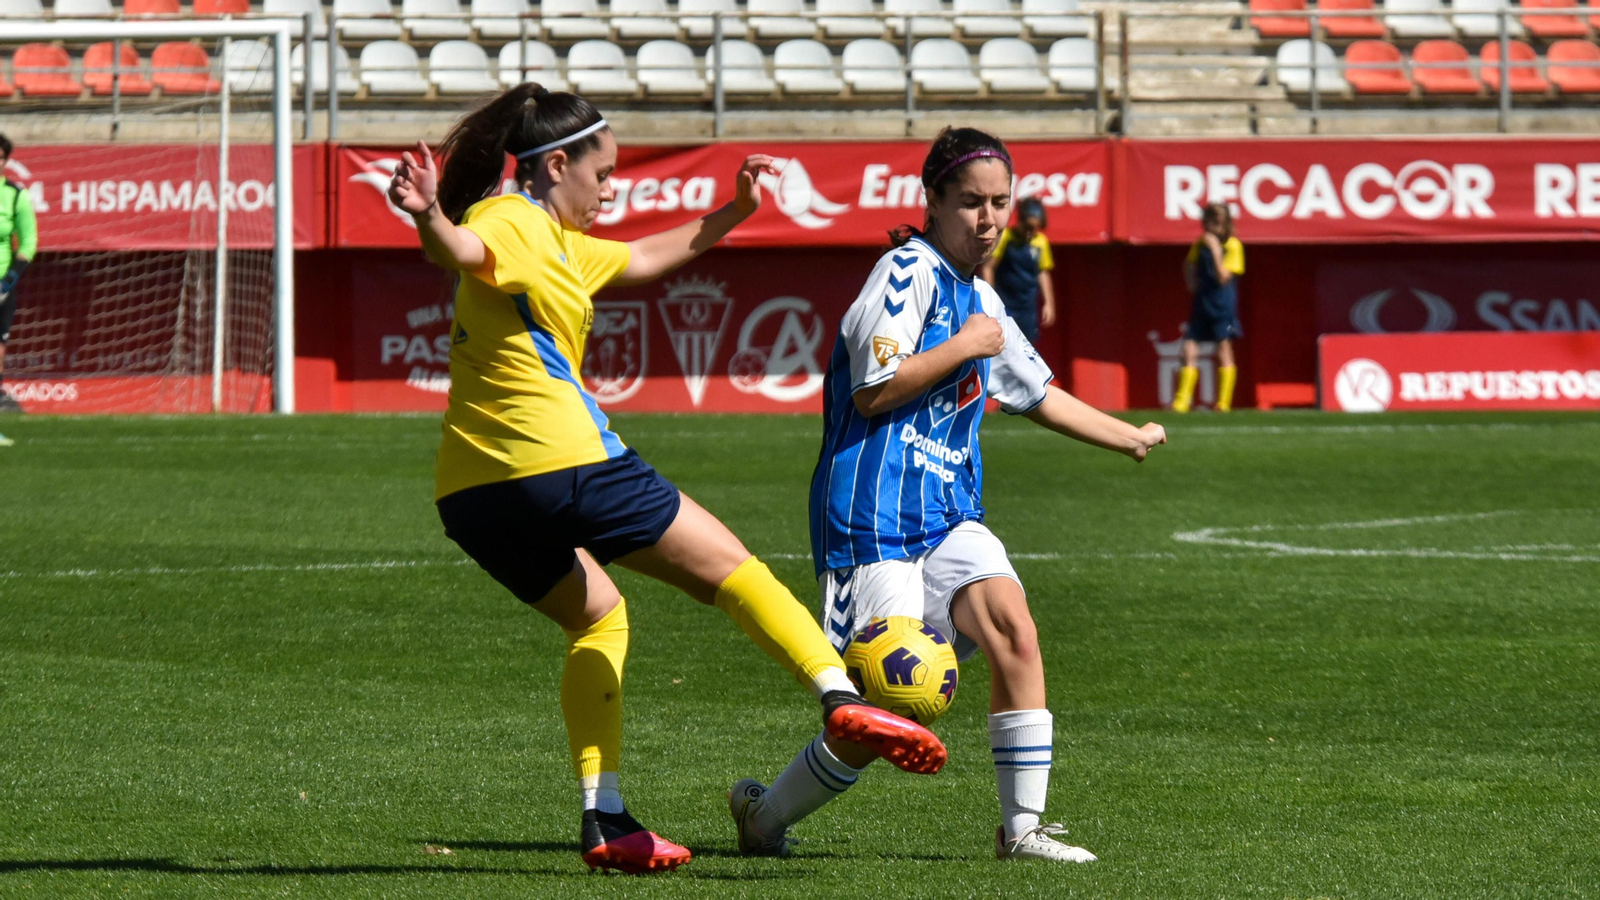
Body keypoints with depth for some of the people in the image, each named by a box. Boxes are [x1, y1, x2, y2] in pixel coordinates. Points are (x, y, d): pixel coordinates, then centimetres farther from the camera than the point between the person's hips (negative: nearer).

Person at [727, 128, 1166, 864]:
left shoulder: (979, 300, 18)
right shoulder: (908, 272, -9)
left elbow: (1040, 394, 33)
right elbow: (873, 392, -17)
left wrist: (1132, 438, 37)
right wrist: (965, 348, -11)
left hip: (947, 515, 8)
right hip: (875, 518, -8)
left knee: (1014, 630, -17)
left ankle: (1022, 826, -12)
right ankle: (762, 813, 12)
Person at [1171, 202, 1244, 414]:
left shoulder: (1233, 246, -8)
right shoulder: (1200, 244, 6)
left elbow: (1223, 277, -16)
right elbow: (1190, 265, 23)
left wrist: (1216, 251, -22)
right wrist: (1191, 282, 6)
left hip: (1222, 306, -5)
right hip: (1201, 303, 5)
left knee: (1224, 352, -3)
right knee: (1189, 350, 1)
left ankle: (1223, 402, 1)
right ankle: (1182, 400, 6)